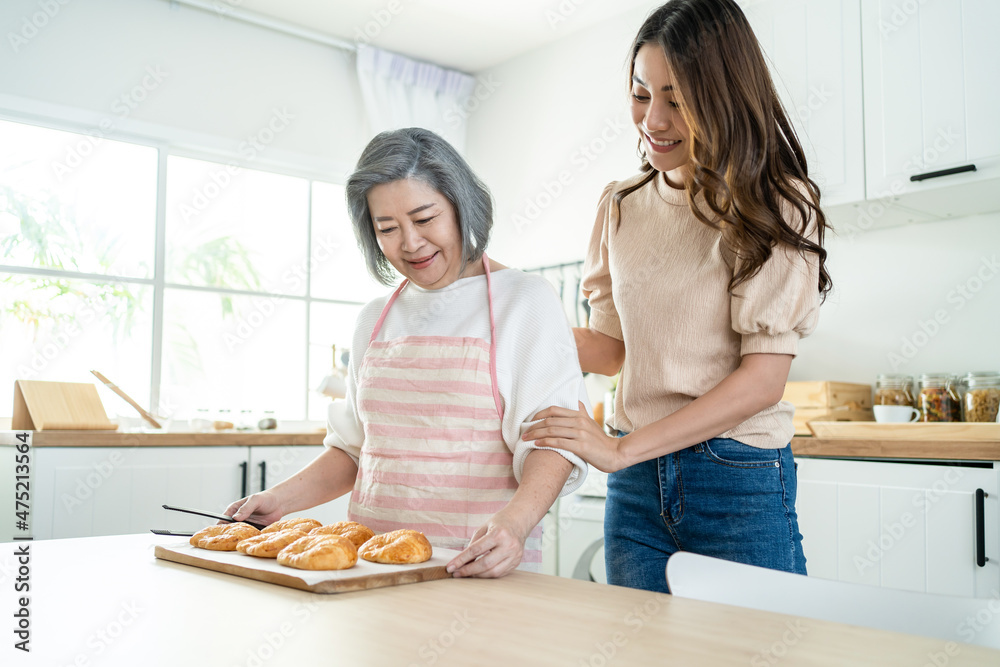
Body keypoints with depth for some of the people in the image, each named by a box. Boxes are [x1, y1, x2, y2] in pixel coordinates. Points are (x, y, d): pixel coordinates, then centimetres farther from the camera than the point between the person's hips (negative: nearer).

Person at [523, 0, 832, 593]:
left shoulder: (775, 204, -7)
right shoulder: (623, 205, 9)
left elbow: (763, 378, -13)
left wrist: (622, 449, -20)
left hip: (738, 482, -4)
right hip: (636, 485, 4)